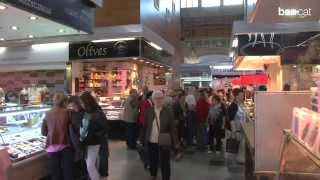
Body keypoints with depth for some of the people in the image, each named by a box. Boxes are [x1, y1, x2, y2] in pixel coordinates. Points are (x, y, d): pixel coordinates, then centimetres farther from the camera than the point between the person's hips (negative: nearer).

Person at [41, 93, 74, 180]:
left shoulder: (48, 114, 1)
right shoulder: (67, 113, -7)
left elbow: (43, 132, 8)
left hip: (52, 147, 2)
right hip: (65, 146, -2)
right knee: (68, 173, 9)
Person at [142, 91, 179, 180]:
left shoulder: (168, 111, -8)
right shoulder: (149, 111, 0)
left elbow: (172, 128, -8)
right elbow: (145, 126, 4)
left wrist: (175, 142, -9)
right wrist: (143, 139, 6)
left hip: (164, 142, -3)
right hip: (151, 141, 3)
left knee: (165, 163, 4)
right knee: (153, 161, 20)